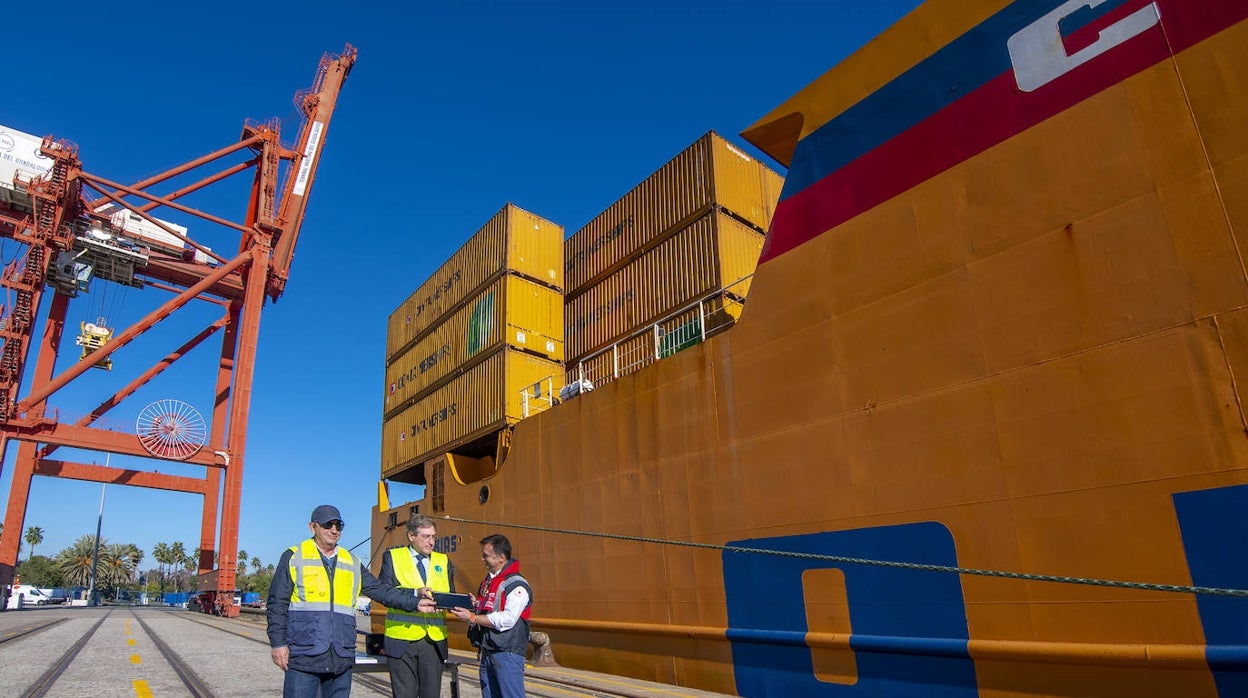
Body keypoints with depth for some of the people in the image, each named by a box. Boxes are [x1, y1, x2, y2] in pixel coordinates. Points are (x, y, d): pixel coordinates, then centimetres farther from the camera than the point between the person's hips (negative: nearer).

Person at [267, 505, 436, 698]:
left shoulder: (352, 563, 14)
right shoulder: (294, 557, 3)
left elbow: (381, 591, 11)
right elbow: (277, 604, 1)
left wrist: (415, 603, 1)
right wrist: (278, 643, -6)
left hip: (342, 658, 4)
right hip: (303, 657, -4)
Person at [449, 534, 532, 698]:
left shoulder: (517, 585, -13)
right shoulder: (488, 581, 16)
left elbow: (507, 620, -21)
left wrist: (472, 618, -18)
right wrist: (475, 604, 3)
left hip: (507, 653, -9)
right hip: (487, 652, 9)